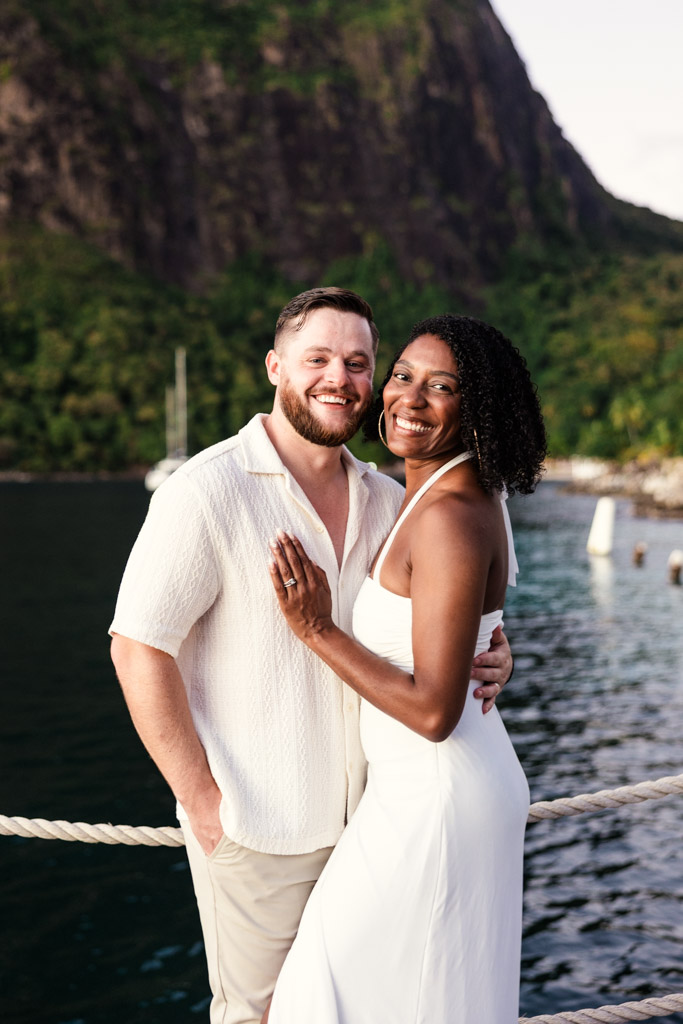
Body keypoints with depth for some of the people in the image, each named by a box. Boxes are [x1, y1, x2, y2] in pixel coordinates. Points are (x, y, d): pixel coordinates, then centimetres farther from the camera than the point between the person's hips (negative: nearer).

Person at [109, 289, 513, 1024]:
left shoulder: (389, 501, 4)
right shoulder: (207, 491, -14)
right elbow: (138, 648, -15)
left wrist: (491, 655, -7)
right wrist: (201, 799, -15)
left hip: (368, 817, 5)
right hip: (254, 823, -5)